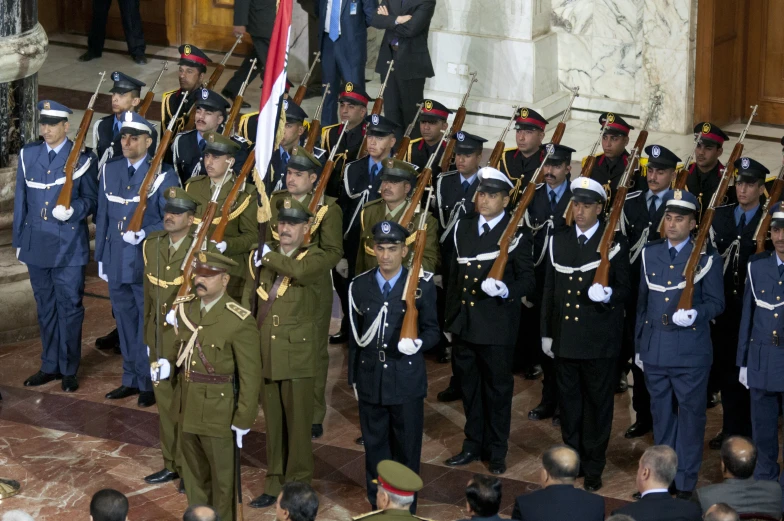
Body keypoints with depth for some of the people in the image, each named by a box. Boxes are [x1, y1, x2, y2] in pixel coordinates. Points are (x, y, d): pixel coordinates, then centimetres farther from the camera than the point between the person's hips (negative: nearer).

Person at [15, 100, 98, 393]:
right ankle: (50, 366, 23)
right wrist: (18, 240, 10)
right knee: (45, 308, 13)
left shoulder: (82, 159, -4)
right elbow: (21, 200, 11)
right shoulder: (28, 155, 8)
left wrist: (72, 209, -22)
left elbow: (91, 200, -1)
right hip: (36, 245, 4)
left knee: (69, 307, 2)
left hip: (69, 246, -4)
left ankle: (69, 370, 12)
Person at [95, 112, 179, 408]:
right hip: (116, 263, 5)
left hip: (148, 264, -5)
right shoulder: (110, 171, 8)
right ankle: (131, 379, 25)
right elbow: (103, 216, 12)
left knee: (148, 325, 3)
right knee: (125, 322, 14)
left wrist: (144, 234, -23)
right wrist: (100, 257, 12)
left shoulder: (164, 176, -8)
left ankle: (149, 383, 13)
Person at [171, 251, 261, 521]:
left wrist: (243, 421, -14)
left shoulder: (240, 322, -18)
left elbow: (250, 377, -15)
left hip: (219, 413, -6)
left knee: (222, 479, 9)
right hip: (187, 410, 6)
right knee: (194, 477, 19)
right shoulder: (185, 309, 2)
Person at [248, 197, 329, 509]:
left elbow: (299, 270, -29)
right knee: (273, 423, 11)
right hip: (266, 354, 5)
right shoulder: (264, 255, 11)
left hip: (297, 355, -4)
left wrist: (268, 257, -16)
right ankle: (275, 484, 21)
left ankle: (298, 487, 11)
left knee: (297, 423, 1)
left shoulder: (315, 258, -4)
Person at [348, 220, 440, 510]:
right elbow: (355, 336, 8)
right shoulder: (359, 286, 3)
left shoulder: (422, 286, -5)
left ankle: (405, 511, 19)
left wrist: (418, 343, -24)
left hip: (406, 381, -2)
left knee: (407, 449, 7)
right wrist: (353, 377, 9)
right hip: (370, 380, 2)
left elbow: (433, 330, -2)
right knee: (375, 448, 11)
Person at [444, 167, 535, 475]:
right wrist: (451, 316, 15)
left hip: (497, 326, -5)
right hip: (464, 322, 5)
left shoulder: (516, 235, -9)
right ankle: (473, 444, 28)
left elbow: (528, 280, -9)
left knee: (497, 389, 6)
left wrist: (506, 290, -29)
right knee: (469, 387, 15)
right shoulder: (463, 228, 8)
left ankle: (496, 450, 18)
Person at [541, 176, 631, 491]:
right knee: (568, 403, 13)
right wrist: (546, 332, 10)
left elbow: (625, 288, -3)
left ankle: (594, 468, 15)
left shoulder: (615, 243, -5)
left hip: (600, 341, -4)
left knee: (598, 404, 5)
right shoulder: (558, 241, 7)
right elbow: (550, 289, 10)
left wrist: (609, 295, -26)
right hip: (565, 338, 4)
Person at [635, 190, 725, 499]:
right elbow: (643, 302, 13)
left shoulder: (707, 259, -4)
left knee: (690, 415, 3)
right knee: (661, 414, 13)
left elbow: (716, 303, -3)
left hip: (691, 350, -4)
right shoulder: (649, 254, 8)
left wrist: (696, 313, -24)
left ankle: (686, 481, 12)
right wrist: (638, 345, 14)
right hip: (655, 349, 4)